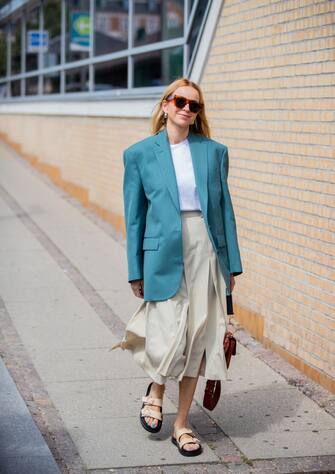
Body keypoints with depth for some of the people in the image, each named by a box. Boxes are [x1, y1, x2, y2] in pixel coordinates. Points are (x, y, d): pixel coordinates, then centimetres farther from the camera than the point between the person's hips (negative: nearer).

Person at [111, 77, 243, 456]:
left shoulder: (214, 151, 8)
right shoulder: (139, 154, 3)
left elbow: (224, 208, 9)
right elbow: (134, 216, 5)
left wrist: (231, 265, 6)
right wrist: (136, 272, 3)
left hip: (206, 252, 2)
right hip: (164, 255, -2)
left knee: (197, 338, 5)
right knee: (169, 337, -7)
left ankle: (182, 424, 19)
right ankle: (155, 389, 29)